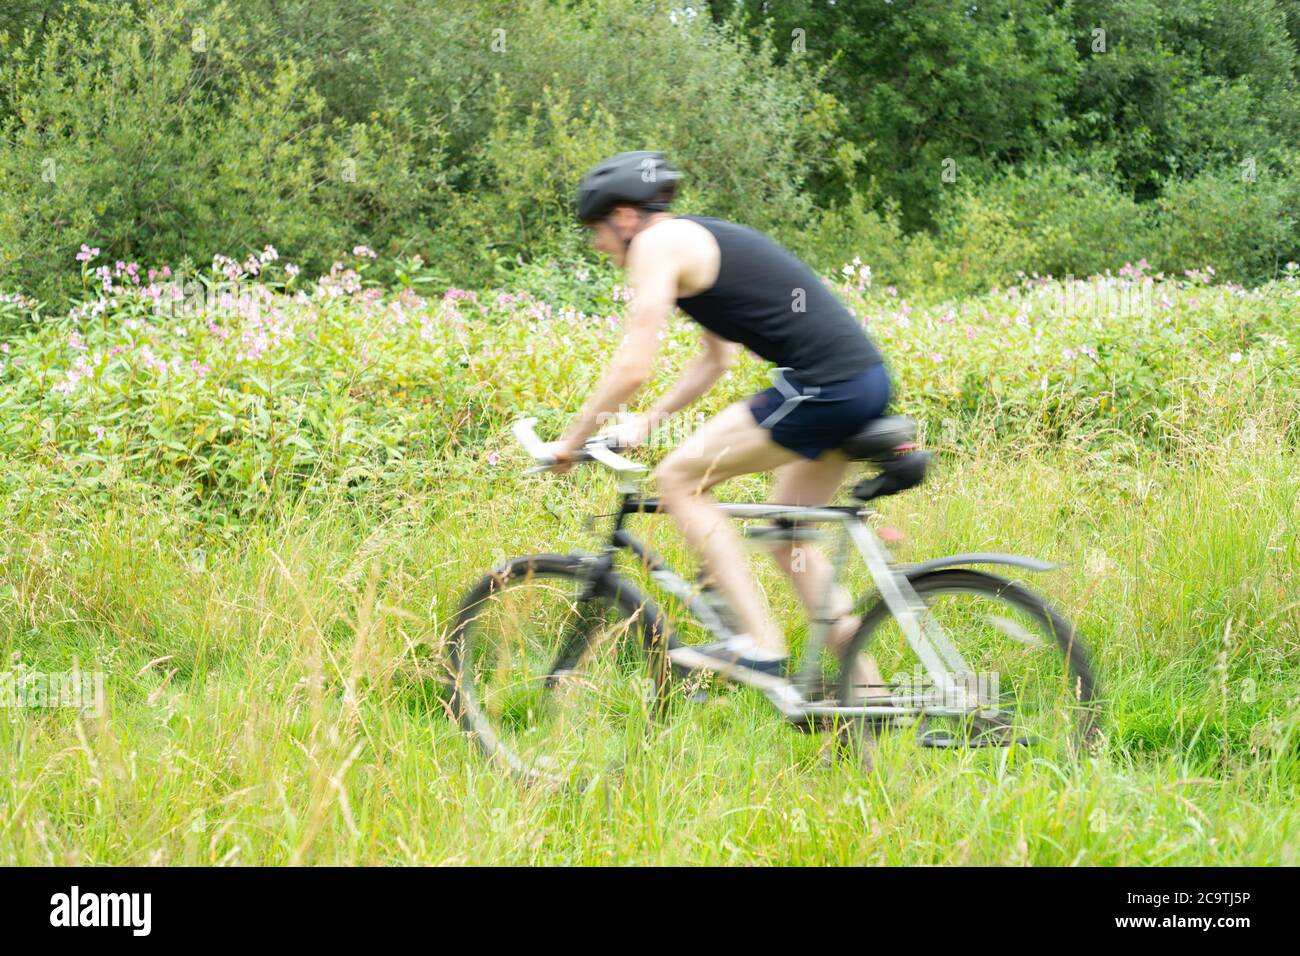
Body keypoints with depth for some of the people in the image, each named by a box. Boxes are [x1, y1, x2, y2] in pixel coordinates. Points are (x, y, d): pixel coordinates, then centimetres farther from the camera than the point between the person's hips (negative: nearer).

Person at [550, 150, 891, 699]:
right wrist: (648, 421, 31)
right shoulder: (703, 241, 24)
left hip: (822, 387, -10)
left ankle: (759, 646, -6)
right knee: (788, 535, 20)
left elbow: (632, 369, -10)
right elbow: (717, 359, 33)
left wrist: (572, 440, 1)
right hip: (866, 380, 10)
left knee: (678, 478, -2)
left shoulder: (658, 243, -4)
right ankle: (869, 689, 19)